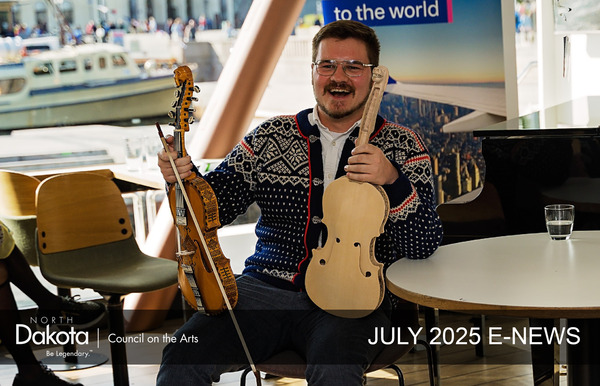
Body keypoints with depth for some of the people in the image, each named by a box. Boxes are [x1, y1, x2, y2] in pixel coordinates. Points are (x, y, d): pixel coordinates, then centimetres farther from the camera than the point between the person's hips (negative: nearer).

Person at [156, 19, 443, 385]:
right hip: (266, 286, 3)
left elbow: (424, 246, -5)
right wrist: (184, 176, -9)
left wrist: (393, 180, -21)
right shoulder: (271, 137, 12)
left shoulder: (402, 147, 5)